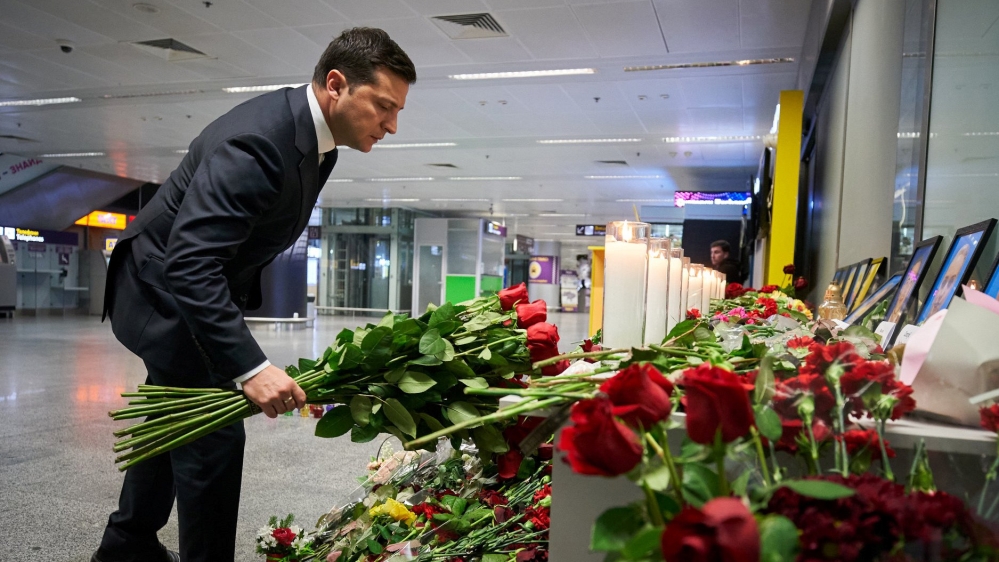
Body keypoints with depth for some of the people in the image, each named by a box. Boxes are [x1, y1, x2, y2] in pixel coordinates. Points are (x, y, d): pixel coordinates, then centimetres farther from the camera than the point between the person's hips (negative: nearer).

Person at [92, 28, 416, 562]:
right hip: (165, 292, -10)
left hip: (201, 289, 10)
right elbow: (188, 262, -39)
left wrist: (246, 295, 14)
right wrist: (250, 367, -44)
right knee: (214, 435, -8)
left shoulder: (314, 135, -3)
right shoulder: (254, 140, -33)